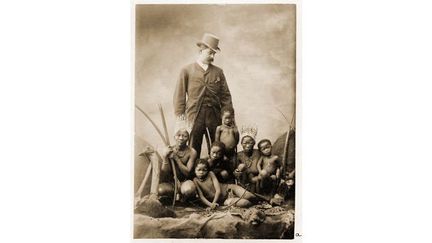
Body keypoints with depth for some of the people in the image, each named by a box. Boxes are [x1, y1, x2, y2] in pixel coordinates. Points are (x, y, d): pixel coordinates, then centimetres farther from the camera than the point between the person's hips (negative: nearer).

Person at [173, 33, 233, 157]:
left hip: (215, 115, 2)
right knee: (193, 151, 2)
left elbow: (225, 95, 10)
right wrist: (180, 114, -4)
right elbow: (179, 94, 3)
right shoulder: (187, 71, 5)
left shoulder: (218, 72, 12)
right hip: (194, 115, -2)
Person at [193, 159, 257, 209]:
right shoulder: (195, 180, -5)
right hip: (223, 200, -1)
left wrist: (213, 202, -24)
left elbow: (218, 190, -11)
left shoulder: (210, 174, -4)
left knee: (250, 197, -23)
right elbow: (201, 196, -10)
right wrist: (210, 204, -28)